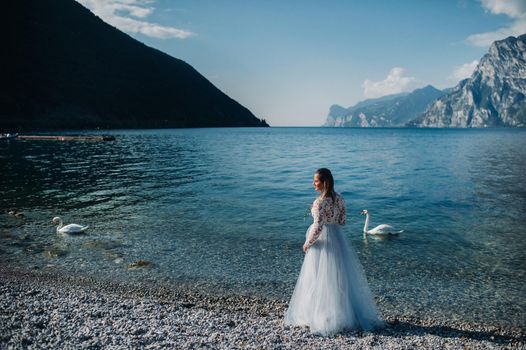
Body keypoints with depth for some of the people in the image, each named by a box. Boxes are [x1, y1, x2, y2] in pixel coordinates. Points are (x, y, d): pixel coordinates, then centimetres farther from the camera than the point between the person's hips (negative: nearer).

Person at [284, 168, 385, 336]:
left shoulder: (319, 202, -21)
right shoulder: (339, 198, 2)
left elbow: (318, 227, -24)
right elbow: (342, 221, 9)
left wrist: (307, 243, -11)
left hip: (323, 241, -7)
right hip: (338, 239, 7)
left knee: (322, 280, 5)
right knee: (341, 277, 17)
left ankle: (324, 317, 15)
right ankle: (348, 313, 26)